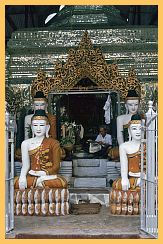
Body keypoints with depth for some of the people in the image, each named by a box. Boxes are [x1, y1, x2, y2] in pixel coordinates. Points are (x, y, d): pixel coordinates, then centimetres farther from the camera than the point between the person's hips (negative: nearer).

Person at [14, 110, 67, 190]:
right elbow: (25, 165, 6)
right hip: (31, 176, 1)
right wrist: (22, 177, -16)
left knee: (62, 183, -36)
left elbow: (56, 166, 1)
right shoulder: (26, 143, 11)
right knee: (15, 182, -32)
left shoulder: (53, 143, 6)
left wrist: (45, 173, -19)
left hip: (49, 174, -1)